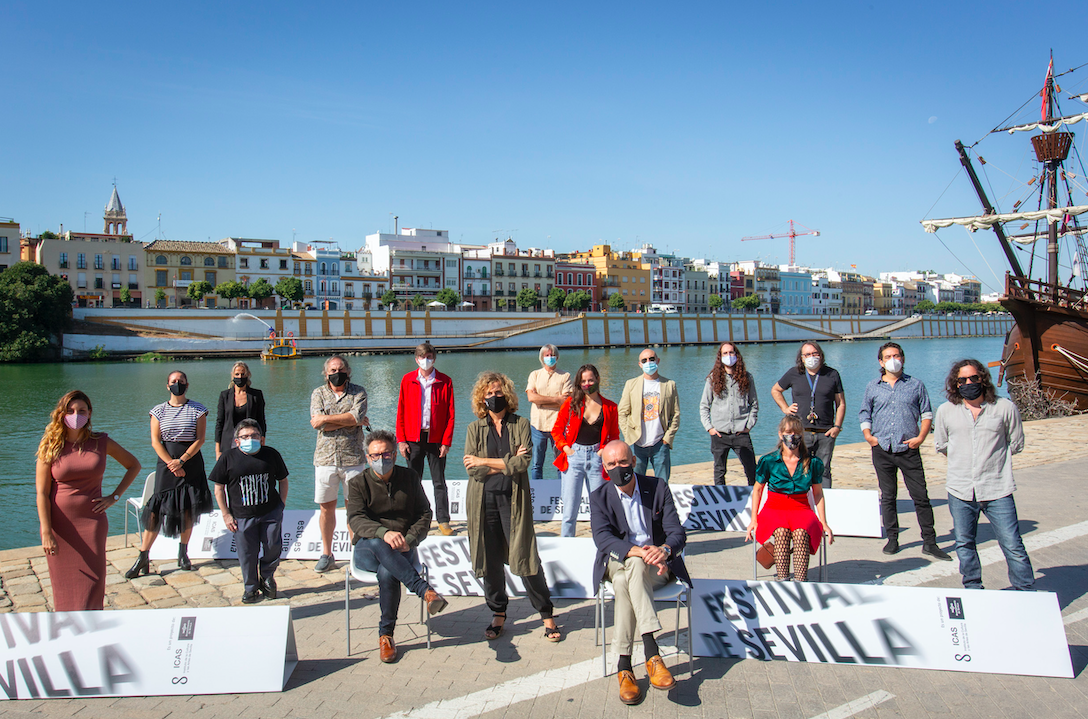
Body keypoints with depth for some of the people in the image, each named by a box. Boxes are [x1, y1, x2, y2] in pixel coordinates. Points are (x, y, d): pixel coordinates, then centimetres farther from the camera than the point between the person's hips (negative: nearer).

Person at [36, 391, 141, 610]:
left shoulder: (100, 442, 1)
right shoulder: (50, 447, -2)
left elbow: (134, 465, 13)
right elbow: (42, 494, -5)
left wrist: (115, 496, 4)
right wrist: (46, 532, -11)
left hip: (92, 522, 0)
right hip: (60, 525, 0)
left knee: (92, 581, -2)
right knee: (65, 585, 6)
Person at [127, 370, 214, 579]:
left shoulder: (197, 410, 2)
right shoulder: (159, 411, 5)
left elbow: (200, 439, -4)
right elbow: (155, 441, 0)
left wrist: (181, 461, -14)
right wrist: (171, 464, -11)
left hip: (191, 463, 0)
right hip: (166, 463, 0)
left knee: (188, 510, 3)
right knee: (156, 511, -3)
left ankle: (183, 554, 18)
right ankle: (143, 559, 4)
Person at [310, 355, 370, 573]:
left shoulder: (358, 392, 4)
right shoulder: (318, 394, 7)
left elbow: (356, 417, -15)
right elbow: (318, 423, -9)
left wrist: (326, 418, -12)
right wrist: (350, 420, -11)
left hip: (352, 458, -1)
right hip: (325, 459, 2)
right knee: (326, 508, 7)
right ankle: (326, 554, 20)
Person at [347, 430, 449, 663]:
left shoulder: (410, 478, 8)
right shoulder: (358, 483, 3)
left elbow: (424, 514, 9)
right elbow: (356, 519, -13)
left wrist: (409, 541, -11)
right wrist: (384, 533, -34)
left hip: (403, 551, 1)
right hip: (366, 550, 0)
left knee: (387, 573, -33)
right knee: (378, 544, -37)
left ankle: (386, 634, -14)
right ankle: (425, 590, -43)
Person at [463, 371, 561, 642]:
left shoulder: (521, 425, 4)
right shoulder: (475, 429, 8)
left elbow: (523, 461, -10)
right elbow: (471, 468, -4)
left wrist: (485, 461, -8)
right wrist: (508, 463, -8)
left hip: (514, 500, -2)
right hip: (484, 501, 2)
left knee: (525, 558, -3)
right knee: (490, 561, 6)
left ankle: (547, 615, 11)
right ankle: (498, 614, 24)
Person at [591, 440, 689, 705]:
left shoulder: (658, 487, 1)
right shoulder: (599, 497, 1)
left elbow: (677, 532, -7)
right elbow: (602, 537, -15)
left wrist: (664, 550, -31)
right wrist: (638, 551, -33)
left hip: (657, 564, -1)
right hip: (617, 562, 1)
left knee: (627, 579, -34)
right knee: (623, 580, -36)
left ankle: (624, 665, -33)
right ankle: (651, 654, -39)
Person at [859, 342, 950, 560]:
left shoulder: (915, 385, 7)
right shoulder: (873, 387, 9)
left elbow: (927, 414, 9)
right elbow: (864, 414, 15)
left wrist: (921, 437, -4)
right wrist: (868, 435, 0)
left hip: (908, 449, -1)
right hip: (882, 449, 1)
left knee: (921, 496, -2)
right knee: (887, 496, 7)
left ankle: (929, 542, 6)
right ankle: (892, 539, 17)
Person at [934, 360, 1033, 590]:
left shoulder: (1005, 408, 1)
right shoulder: (945, 411, 5)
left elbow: (1016, 444, 13)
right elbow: (941, 445, 19)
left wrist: (993, 455, 10)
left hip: (997, 490, -2)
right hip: (960, 491, 2)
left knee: (1013, 547, -3)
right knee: (964, 545, 13)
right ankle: (973, 590, 30)